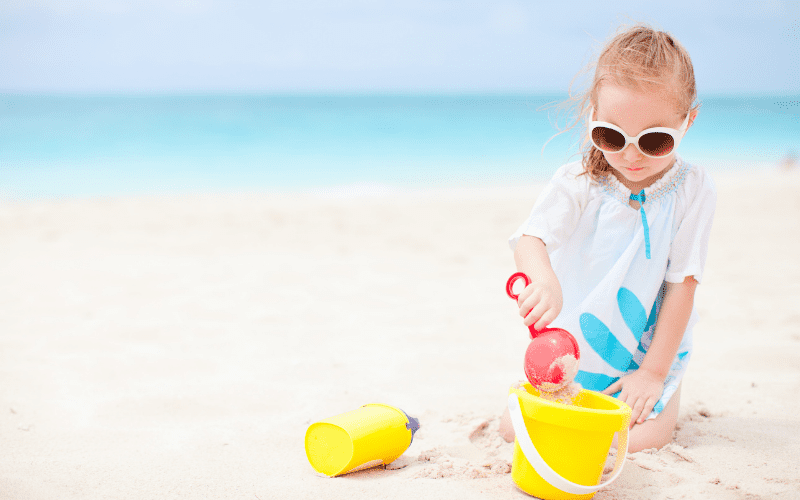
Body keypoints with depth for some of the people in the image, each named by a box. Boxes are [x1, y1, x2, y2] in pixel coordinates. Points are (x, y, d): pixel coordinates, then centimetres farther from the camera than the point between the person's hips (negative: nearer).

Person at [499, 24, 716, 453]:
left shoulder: (691, 190, -14)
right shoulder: (577, 183, -12)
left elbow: (682, 282, -12)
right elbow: (531, 238, -26)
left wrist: (654, 372, -13)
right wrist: (543, 279, -51)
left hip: (649, 349, -1)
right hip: (573, 344, 1)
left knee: (642, 437, -22)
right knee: (516, 429, -9)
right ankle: (583, 385, 22)